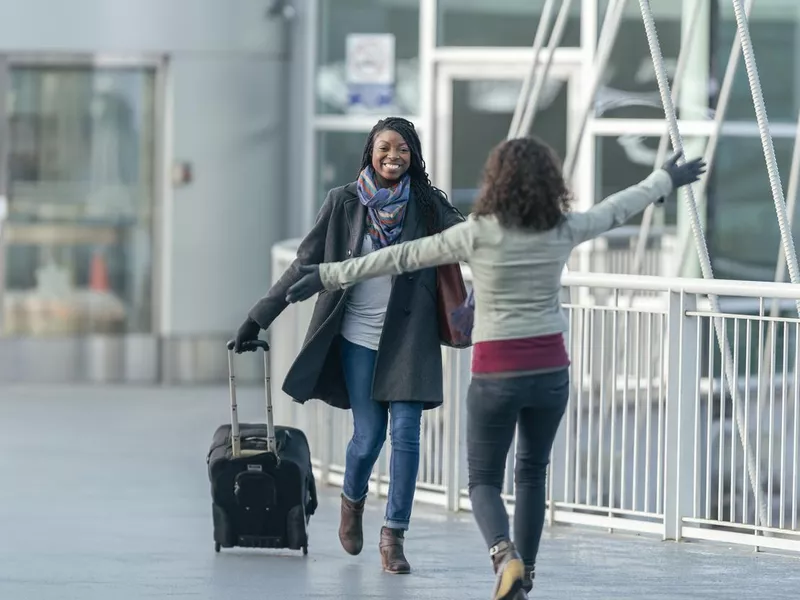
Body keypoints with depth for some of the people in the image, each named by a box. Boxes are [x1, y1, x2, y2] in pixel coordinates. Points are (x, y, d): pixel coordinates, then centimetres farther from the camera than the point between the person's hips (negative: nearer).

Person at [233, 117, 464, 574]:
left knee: (406, 434, -6)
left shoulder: (427, 205, 2)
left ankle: (394, 536, 3)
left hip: (408, 339, 0)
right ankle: (353, 499, 33)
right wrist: (260, 317, 5)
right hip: (359, 338, 0)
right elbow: (306, 264, 5)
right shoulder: (345, 203, 1)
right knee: (369, 434, 0)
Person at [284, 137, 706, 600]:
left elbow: (401, 258, -7)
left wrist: (331, 275, 1)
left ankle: (506, 554, -19)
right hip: (550, 368, 3)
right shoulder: (563, 231, -3)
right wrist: (666, 180, 33)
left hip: (496, 372, -3)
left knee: (485, 479, 8)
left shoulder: (478, 235, -11)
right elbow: (617, 210, 15)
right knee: (533, 473, 19)